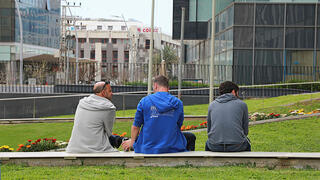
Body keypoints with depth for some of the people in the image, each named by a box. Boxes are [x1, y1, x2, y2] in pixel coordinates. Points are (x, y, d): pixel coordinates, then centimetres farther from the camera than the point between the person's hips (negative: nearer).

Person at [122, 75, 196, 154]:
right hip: (172, 149, 0)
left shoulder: (144, 101, -4)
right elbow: (178, 126, 11)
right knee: (191, 137, 26)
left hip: (148, 150, 0)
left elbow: (136, 126, 2)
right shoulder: (178, 103, 0)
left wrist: (132, 141, 21)